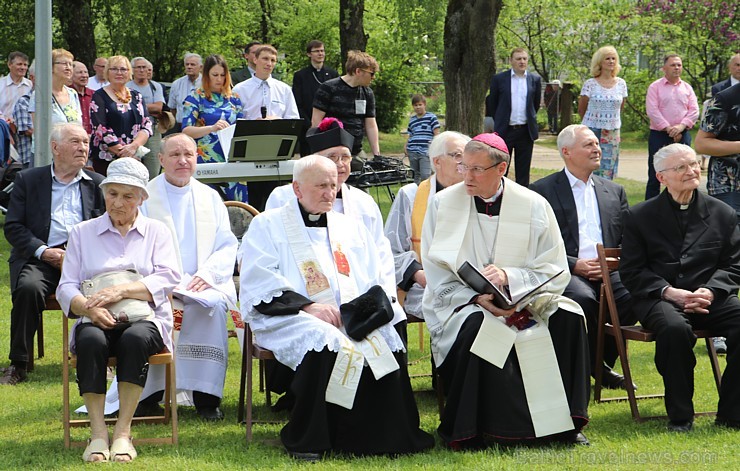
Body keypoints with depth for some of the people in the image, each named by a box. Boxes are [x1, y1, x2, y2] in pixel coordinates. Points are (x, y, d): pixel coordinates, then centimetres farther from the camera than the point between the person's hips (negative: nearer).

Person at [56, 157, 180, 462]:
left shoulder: (156, 232, 15)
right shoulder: (83, 233, 17)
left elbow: (168, 278, -2)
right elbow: (66, 288, 7)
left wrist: (122, 290, -18)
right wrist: (90, 308, -17)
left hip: (146, 319, -1)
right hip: (97, 322, 1)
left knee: (135, 339, -36)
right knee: (91, 340, -35)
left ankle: (123, 432, -32)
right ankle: (97, 432, -34)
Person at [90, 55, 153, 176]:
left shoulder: (136, 97, 15)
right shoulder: (99, 97, 2)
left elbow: (147, 125, 5)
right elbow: (100, 130, -8)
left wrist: (134, 146, -14)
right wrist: (122, 152, -14)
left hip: (135, 159, 4)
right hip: (106, 160, -4)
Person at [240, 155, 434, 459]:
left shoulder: (350, 229, 25)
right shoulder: (267, 226, 10)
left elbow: (375, 283, 21)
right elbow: (259, 285, -3)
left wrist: (369, 304, -4)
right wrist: (308, 306, -16)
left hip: (351, 319, 4)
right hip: (288, 320, -4)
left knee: (385, 340, -27)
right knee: (325, 343, -37)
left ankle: (382, 437, -21)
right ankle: (305, 442, -28)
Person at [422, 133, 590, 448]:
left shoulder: (533, 206, 0)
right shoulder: (443, 204, 0)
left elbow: (556, 273, -2)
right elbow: (437, 275, -3)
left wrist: (510, 277, -20)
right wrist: (478, 297, -20)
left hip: (523, 300, 2)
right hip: (460, 304, -2)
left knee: (568, 317, -25)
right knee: (478, 327, -35)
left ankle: (562, 422, -13)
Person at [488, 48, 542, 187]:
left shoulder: (535, 80, 5)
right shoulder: (499, 79, 0)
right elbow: (493, 104, 8)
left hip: (526, 131, 1)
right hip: (505, 131, -1)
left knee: (523, 170, 6)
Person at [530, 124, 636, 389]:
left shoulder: (614, 192, 23)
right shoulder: (542, 191, 8)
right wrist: (574, 265, -12)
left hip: (609, 272, 4)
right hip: (566, 273, -4)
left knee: (635, 296, -28)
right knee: (583, 298, -37)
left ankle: (603, 362, -7)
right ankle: (589, 366, -13)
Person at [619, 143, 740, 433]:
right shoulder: (640, 217, 8)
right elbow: (631, 271, 3)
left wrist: (710, 291, -11)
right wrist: (669, 291, -13)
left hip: (709, 297, 3)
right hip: (659, 298, -3)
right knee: (675, 328, -37)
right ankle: (680, 416, -22)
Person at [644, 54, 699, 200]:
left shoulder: (687, 88, 12)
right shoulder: (655, 87, 1)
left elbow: (694, 110, 5)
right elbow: (652, 110, -8)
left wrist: (681, 126, -12)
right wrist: (668, 128, -15)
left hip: (683, 135, 3)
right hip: (659, 135, -3)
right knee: (655, 174, -2)